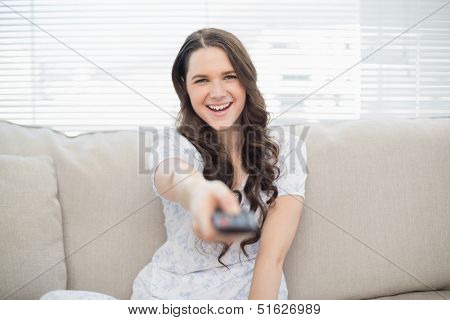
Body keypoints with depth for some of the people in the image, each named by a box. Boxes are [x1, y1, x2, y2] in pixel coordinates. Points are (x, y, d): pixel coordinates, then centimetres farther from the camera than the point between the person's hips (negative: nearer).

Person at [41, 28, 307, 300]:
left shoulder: (285, 149, 1)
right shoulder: (173, 142, -1)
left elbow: (272, 256, -8)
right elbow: (170, 176, -28)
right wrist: (196, 190, -52)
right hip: (170, 293, 1)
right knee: (55, 300, -21)